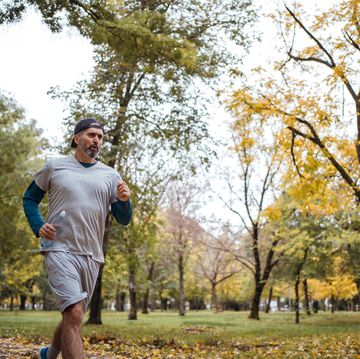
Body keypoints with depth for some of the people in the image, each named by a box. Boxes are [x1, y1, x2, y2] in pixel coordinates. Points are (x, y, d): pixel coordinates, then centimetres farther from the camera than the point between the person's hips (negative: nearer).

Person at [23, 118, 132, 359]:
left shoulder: (110, 175, 9)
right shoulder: (55, 167, 4)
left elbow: (124, 220, 8)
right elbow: (30, 198, 15)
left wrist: (124, 201, -14)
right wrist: (38, 226, -3)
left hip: (92, 255, 4)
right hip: (60, 250, -4)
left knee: (73, 316, 17)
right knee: (74, 313, -21)